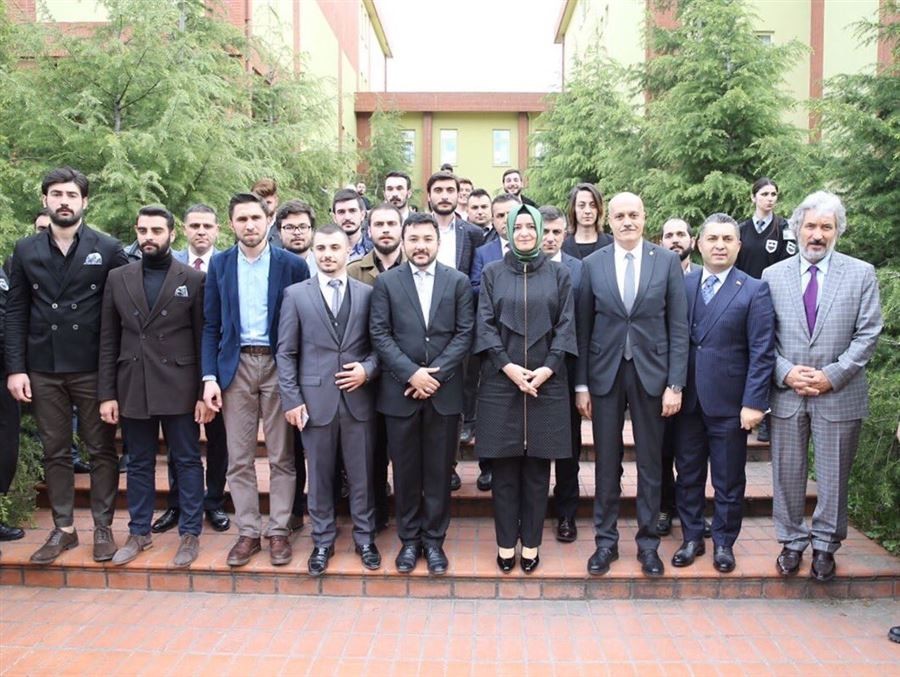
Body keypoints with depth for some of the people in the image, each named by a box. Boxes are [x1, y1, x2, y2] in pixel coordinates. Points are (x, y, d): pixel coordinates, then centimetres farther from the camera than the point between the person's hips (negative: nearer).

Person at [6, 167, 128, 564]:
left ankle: (103, 527, 18)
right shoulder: (26, 251, 7)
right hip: (43, 370, 3)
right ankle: (63, 529, 22)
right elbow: (16, 313, 6)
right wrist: (16, 368, -1)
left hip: (93, 368, -2)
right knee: (55, 452, 11)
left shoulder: (108, 249, -1)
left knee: (101, 450, 5)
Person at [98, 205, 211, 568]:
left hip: (179, 388, -3)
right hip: (132, 388, 3)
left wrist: (205, 392, -6)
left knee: (187, 461, 6)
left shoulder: (193, 279, -1)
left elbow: (204, 340, -2)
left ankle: (190, 533, 18)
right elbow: (108, 341, 6)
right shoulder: (117, 278, 7)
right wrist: (106, 394, 1)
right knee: (139, 464, 14)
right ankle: (139, 532, 27)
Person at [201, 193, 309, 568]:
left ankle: (279, 531, 17)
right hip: (236, 367, 2)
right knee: (239, 458, 6)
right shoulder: (219, 265, 6)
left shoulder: (292, 265, -2)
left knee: (281, 456, 5)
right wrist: (209, 377, -2)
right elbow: (211, 325, 6)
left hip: (278, 365, -2)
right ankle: (248, 532, 18)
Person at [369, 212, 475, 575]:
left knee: (439, 471, 7)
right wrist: (411, 373, -13)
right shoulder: (386, 282, 4)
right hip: (400, 391, 0)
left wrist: (435, 373, -11)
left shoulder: (458, 282, 6)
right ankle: (409, 539, 22)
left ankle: (434, 540, 20)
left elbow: (464, 334, 0)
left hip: (444, 391, 0)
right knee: (405, 471, 8)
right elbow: (380, 334, -2)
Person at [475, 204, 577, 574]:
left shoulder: (559, 274, 8)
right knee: (504, 466, 4)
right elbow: (485, 324, 1)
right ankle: (506, 542, 14)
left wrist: (547, 369, -11)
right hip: (501, 382, 0)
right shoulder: (492, 273, 7)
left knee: (537, 467, 5)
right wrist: (508, 366, -12)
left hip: (546, 382, 0)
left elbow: (566, 325, 2)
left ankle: (531, 542, 15)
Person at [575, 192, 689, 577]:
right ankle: (605, 541, 22)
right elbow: (583, 328, 3)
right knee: (606, 463, 8)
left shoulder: (667, 262, 0)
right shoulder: (592, 265, 2)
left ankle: (648, 542, 23)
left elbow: (678, 327, -1)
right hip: (605, 373, 1)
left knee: (650, 463, 9)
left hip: (651, 372, 0)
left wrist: (675, 384, -6)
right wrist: (581, 384, 1)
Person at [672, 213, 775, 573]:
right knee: (688, 475, 12)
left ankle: (724, 542, 27)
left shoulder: (754, 291, -3)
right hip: (687, 399, 3)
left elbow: (762, 352, -7)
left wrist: (753, 402, -12)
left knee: (728, 480, 10)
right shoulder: (682, 285, 5)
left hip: (729, 403, -2)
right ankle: (691, 538, 28)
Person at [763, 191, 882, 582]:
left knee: (833, 476, 9)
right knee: (787, 474, 10)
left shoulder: (861, 274, 1)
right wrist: (786, 372, -11)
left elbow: (868, 334, -4)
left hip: (840, 395, -1)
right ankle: (792, 542, 26)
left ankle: (825, 545, 26)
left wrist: (832, 375, -13)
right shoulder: (773, 275, 4)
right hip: (786, 393, 1)